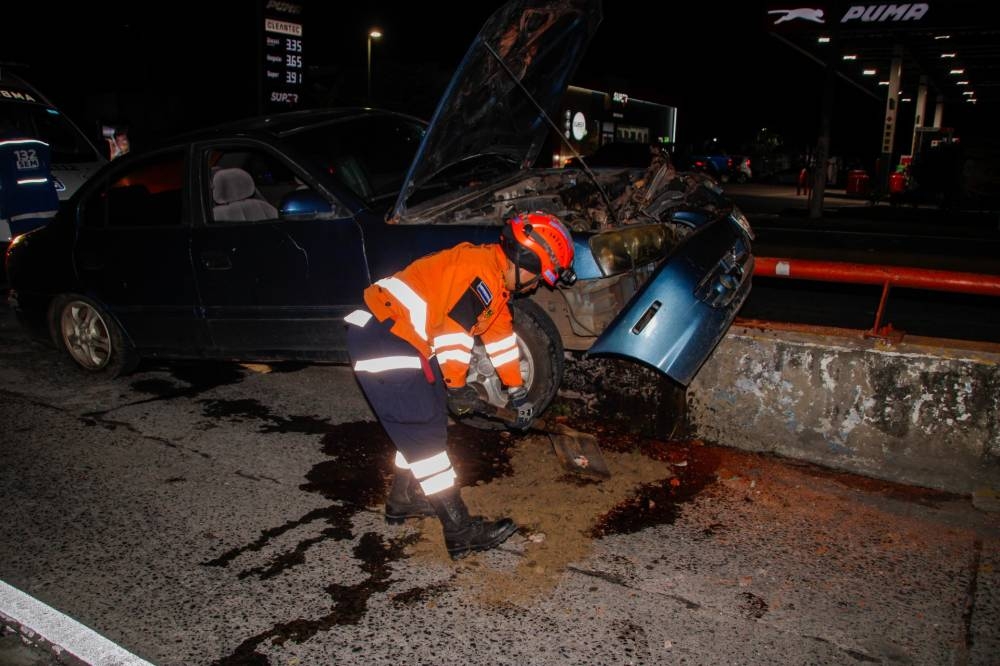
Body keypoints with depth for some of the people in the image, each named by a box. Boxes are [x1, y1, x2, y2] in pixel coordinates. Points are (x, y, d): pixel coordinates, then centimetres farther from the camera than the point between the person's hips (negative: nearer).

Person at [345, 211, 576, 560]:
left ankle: (403, 499, 35)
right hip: (383, 339, -10)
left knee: (428, 423, 17)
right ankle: (461, 531, -2)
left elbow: (501, 336, 23)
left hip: (398, 337, 10)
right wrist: (457, 386, -8)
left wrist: (517, 393, 26)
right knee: (425, 432, -8)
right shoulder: (481, 271, -17)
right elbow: (452, 332, -21)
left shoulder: (496, 278, 16)